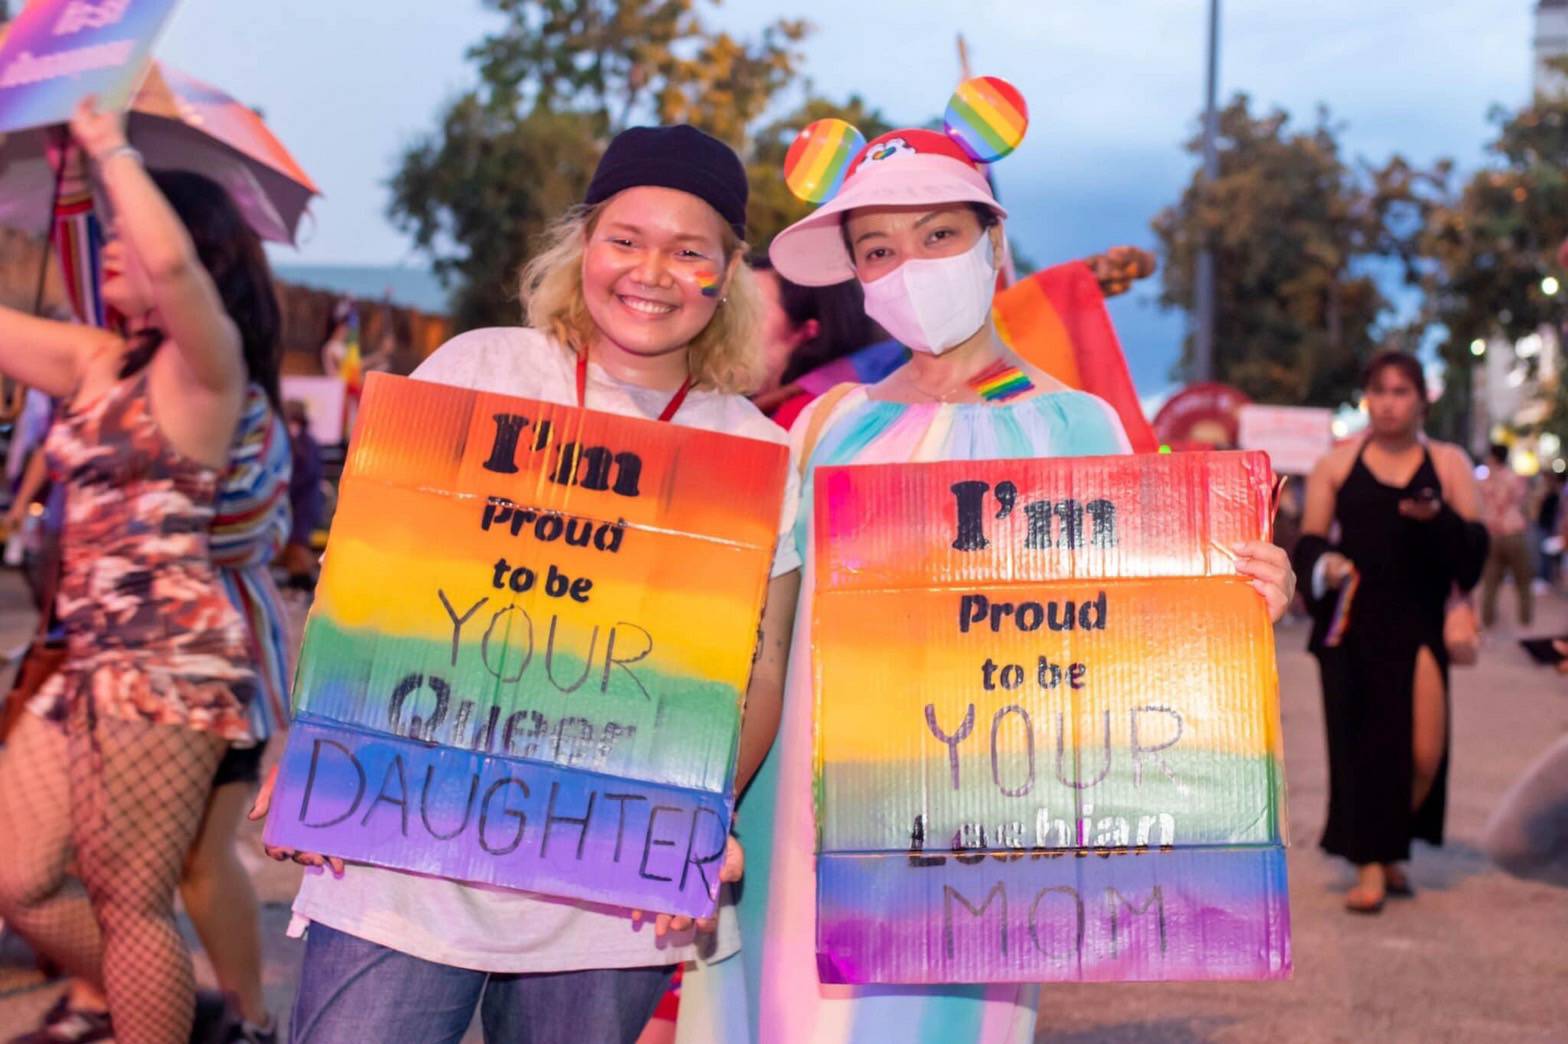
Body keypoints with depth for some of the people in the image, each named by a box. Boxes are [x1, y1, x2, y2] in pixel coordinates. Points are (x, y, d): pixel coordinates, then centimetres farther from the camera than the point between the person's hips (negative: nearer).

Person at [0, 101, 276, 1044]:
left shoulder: (205, 358, -5)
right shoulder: (93, 359, 18)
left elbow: (172, 261, -26)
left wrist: (110, 146, -12)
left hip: (172, 656, -8)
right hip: (92, 660, 8)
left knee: (130, 901, -3)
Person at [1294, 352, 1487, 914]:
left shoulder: (1448, 463, 8)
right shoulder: (1338, 462, 8)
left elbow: (1476, 546, 3)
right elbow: (1309, 540, 6)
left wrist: (1438, 517, -16)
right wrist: (1323, 564, -16)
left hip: (1418, 628, 0)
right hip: (1351, 629, 0)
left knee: (1424, 751, -5)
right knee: (1361, 743, -2)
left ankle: (1392, 850, 20)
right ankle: (1370, 866, 8)